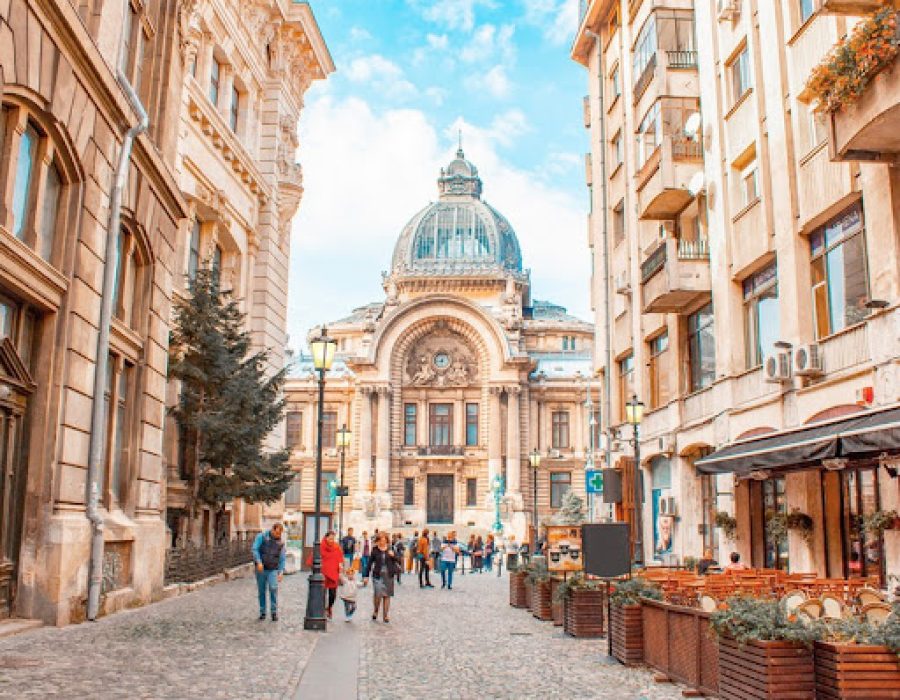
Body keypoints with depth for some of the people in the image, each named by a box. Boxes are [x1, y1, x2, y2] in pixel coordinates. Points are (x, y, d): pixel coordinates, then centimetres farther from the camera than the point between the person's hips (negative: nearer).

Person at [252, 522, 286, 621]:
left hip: (273, 570, 0)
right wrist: (259, 562, -21)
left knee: (273, 588, -16)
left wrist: (281, 571, -1)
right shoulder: (261, 537, -1)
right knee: (261, 591, 4)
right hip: (261, 569, 0)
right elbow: (255, 550, -9)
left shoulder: (281, 542, 6)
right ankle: (262, 612, 17)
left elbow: (282, 558, 8)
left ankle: (274, 612, -7)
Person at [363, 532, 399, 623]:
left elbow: (397, 562, 9)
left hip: (388, 575, 2)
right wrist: (366, 576, 2)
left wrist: (393, 556, -11)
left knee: (387, 595, 4)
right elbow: (370, 563, 3)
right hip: (377, 575, -2)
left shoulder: (390, 550, 6)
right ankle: (376, 611, 14)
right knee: (378, 594, -12)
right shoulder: (375, 550, 0)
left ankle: (385, 615, 15)